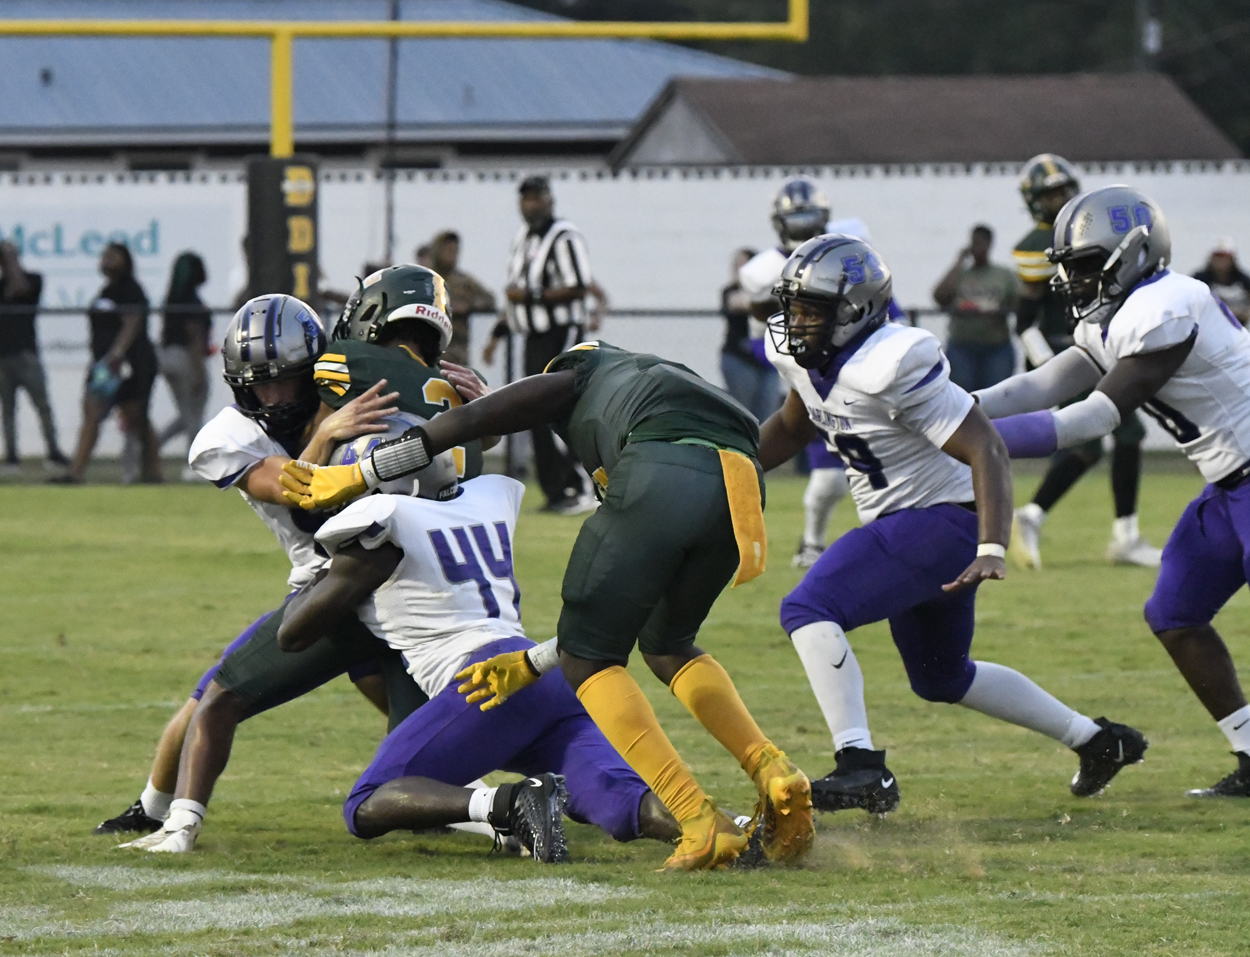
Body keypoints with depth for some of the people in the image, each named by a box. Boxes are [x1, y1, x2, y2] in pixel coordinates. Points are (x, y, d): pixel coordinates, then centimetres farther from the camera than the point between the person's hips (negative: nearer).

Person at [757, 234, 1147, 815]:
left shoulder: (893, 366, -26)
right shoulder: (801, 356, 0)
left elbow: (986, 450, -26)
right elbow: (791, 429, 23)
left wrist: (992, 552, -36)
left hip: (943, 521, -10)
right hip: (902, 527, 10)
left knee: (809, 611, -23)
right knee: (940, 677, 24)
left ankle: (860, 768, -26)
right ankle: (1096, 741, 36)